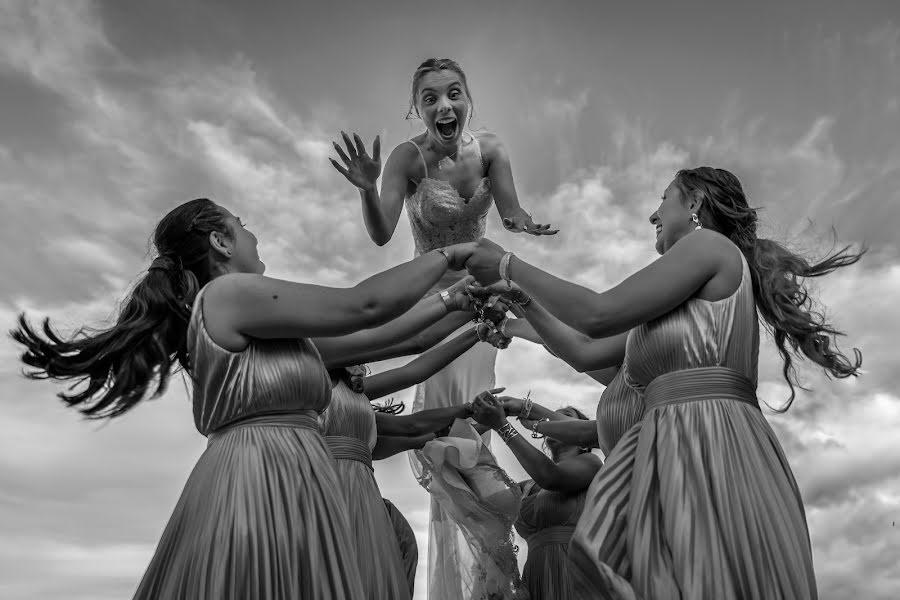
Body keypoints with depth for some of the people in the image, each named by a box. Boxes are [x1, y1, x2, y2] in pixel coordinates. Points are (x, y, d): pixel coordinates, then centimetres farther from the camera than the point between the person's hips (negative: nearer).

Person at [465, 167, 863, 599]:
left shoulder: (711, 243, 0)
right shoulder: (687, 301, 25)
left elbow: (598, 315, -8)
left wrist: (509, 266, 1)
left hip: (711, 446, -8)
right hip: (673, 454, 8)